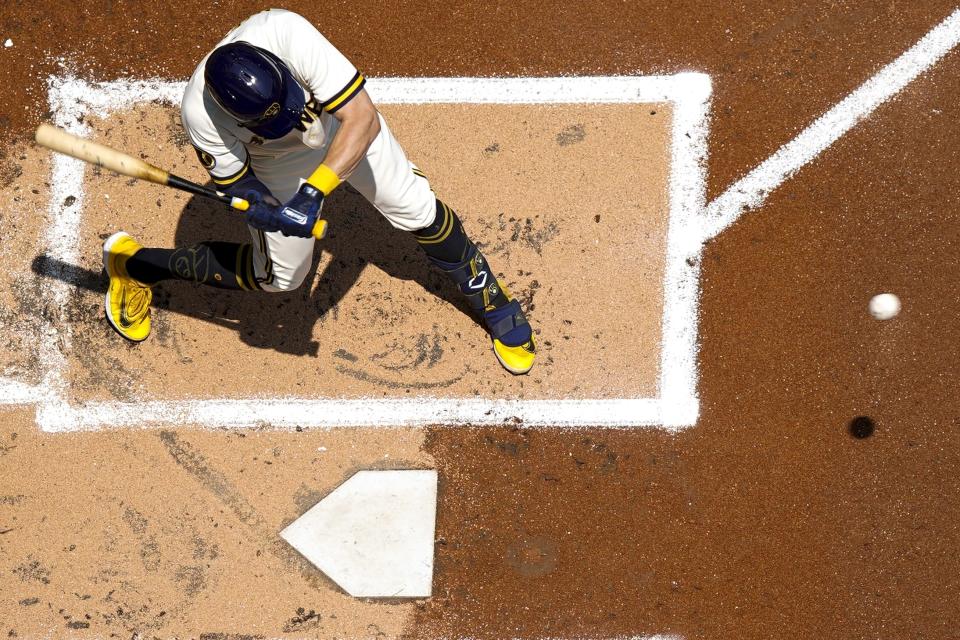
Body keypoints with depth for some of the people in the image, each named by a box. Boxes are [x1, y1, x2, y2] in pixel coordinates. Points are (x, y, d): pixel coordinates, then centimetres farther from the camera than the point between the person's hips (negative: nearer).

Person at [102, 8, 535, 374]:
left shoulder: (287, 33, -45)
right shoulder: (200, 113, -40)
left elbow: (362, 120, -43)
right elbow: (236, 182, -22)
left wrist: (314, 192, -52)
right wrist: (263, 209, -45)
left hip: (339, 124, 1)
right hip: (274, 163, -1)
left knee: (419, 212, 2)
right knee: (280, 275, 7)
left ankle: (487, 297, 30)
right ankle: (134, 265, 23)